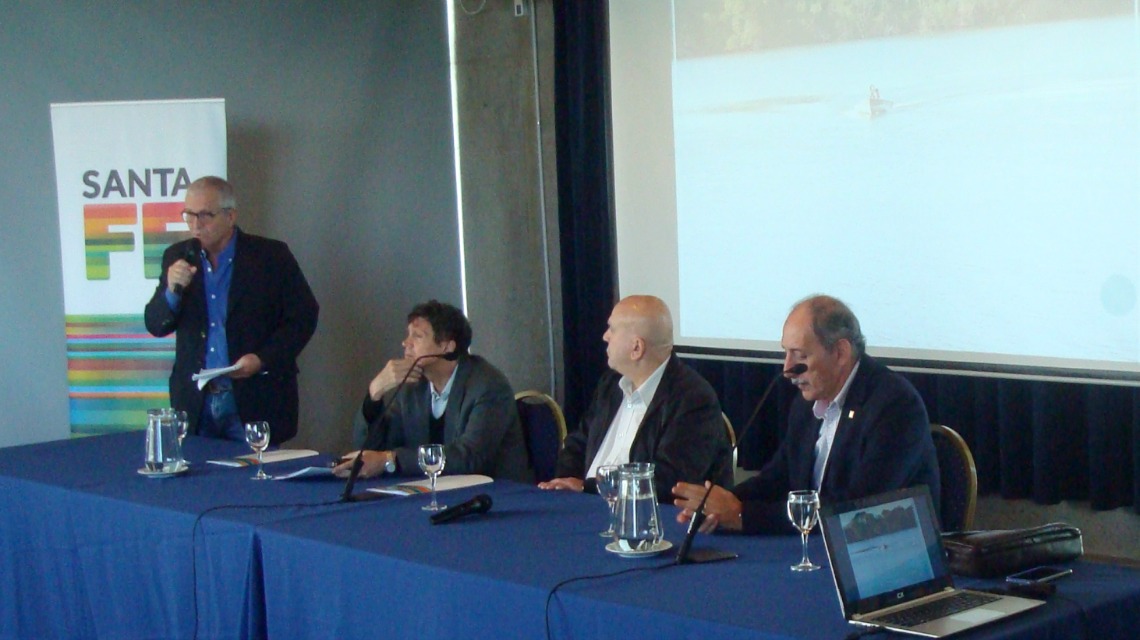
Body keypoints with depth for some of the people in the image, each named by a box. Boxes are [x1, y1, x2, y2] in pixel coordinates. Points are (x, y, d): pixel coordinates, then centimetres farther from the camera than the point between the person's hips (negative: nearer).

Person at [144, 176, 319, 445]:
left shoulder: (271, 256, -3)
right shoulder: (178, 257, 7)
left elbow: (303, 317, -2)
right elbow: (155, 326, 7)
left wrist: (263, 359, -14)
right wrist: (172, 290, -14)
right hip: (195, 402, 3)